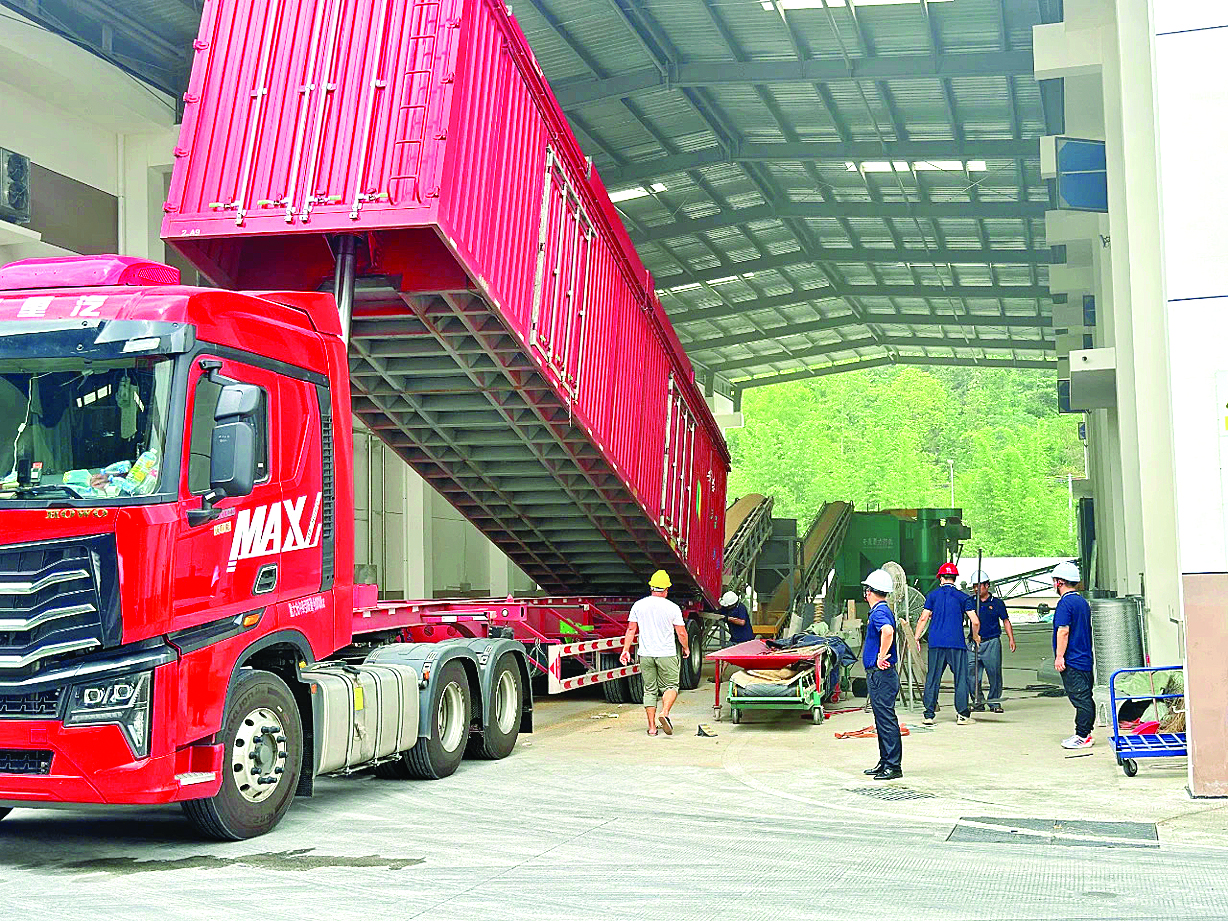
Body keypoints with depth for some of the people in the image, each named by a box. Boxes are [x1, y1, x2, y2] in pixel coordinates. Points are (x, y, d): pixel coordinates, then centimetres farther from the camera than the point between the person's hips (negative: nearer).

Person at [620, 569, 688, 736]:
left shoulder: (638, 605, 2)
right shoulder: (672, 608, -5)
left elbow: (631, 630, 3)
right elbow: (681, 633, -1)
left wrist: (625, 650, 9)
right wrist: (685, 648, 16)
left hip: (645, 654, 3)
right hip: (667, 654, -3)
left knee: (650, 690, 9)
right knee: (670, 686, 8)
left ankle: (652, 727, 8)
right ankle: (664, 713, -17)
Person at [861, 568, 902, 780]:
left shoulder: (880, 612, -16)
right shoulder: (881, 610, 16)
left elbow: (888, 631, -38)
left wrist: (881, 656, -29)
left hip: (881, 674, -11)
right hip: (877, 675, 11)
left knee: (886, 719, -8)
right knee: (882, 719, 14)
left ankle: (893, 766, -6)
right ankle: (885, 762, 21)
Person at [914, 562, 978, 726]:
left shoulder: (933, 595, 6)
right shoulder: (962, 597, 3)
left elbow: (923, 619, 0)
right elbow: (975, 622, -2)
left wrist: (916, 639, 8)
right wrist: (975, 637, 16)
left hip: (936, 644, 1)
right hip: (957, 644, -1)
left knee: (932, 679, 5)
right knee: (961, 679, 5)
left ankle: (929, 715, 4)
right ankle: (962, 715, 3)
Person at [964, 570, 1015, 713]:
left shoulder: (997, 603, 5)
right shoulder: (970, 601, 9)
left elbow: (1006, 621, 8)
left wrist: (1011, 640, 2)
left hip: (992, 643, -2)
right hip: (974, 644, 2)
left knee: (994, 674, 1)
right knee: (971, 675, -3)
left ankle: (994, 703, 13)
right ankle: (978, 702, 9)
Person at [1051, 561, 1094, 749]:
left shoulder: (1065, 603, -13)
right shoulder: (1083, 602, 16)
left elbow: (1063, 631, -20)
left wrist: (1059, 656, -18)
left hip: (1072, 662, -9)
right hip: (1086, 659, 9)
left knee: (1080, 699, -8)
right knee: (1085, 698, 11)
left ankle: (1082, 737, -7)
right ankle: (1085, 733, 16)